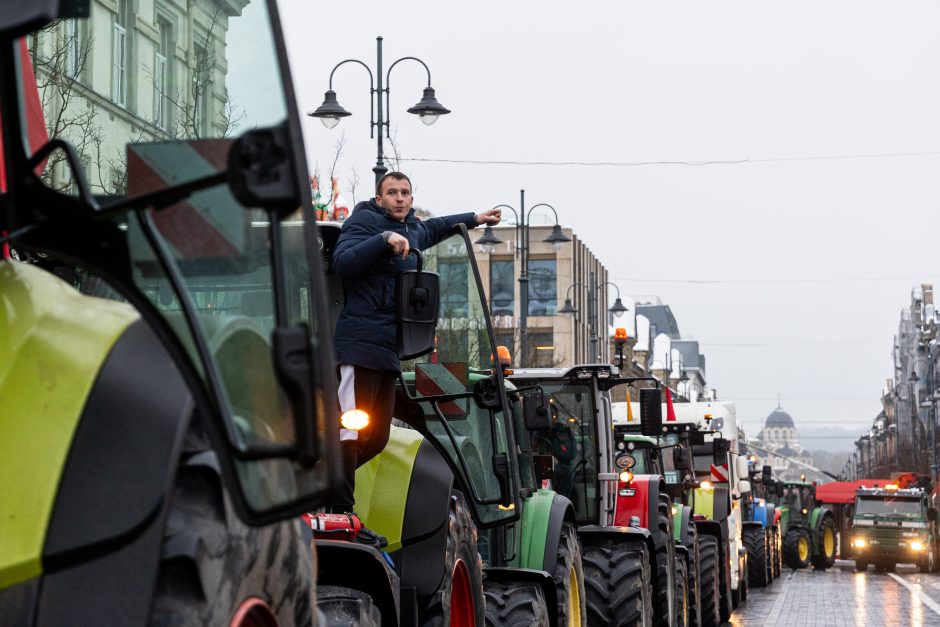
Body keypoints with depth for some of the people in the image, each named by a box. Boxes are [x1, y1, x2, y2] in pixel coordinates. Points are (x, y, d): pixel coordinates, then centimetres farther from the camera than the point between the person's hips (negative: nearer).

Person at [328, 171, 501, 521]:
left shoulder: (413, 230, 24)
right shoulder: (364, 221, -2)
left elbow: (432, 229, 49)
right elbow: (342, 262, -19)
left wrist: (475, 219, 57)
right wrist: (385, 239, -25)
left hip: (388, 349, 9)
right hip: (360, 344, -9)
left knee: (377, 438, 5)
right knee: (351, 432, -13)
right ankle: (341, 511, -11)